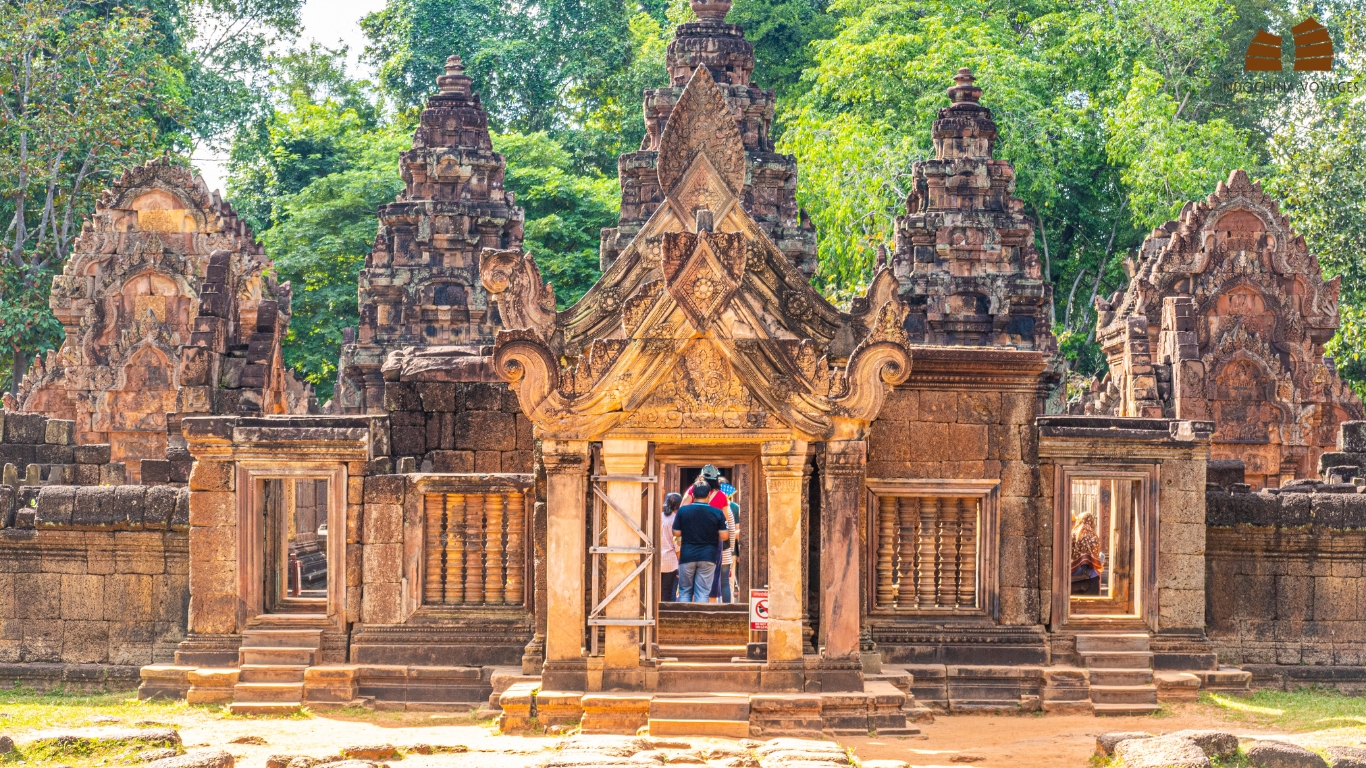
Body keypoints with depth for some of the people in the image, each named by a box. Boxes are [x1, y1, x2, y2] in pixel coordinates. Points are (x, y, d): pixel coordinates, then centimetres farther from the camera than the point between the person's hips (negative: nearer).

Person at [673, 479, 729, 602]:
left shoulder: (683, 511, -4)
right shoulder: (717, 513, -5)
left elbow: (676, 533, 0)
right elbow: (724, 536, -6)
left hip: (687, 556, 0)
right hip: (708, 557, 0)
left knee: (685, 591, 12)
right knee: (702, 593, 2)